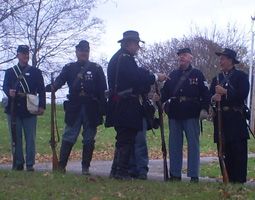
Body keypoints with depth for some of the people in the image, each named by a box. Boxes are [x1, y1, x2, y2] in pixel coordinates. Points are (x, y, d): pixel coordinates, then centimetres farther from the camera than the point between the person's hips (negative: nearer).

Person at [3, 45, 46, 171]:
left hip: (30, 110, -1)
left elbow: (41, 90, 6)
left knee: (30, 138, -2)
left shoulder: (36, 72, 12)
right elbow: (5, 86, 2)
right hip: (14, 109, 1)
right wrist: (9, 92, -22)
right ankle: (18, 163, 9)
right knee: (16, 138, 2)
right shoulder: (10, 72, 14)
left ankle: (30, 164, 4)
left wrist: (41, 106, -7)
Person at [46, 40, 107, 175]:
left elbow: (103, 90, 5)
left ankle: (85, 167, 9)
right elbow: (60, 79, -6)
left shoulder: (96, 69, 10)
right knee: (69, 136, -4)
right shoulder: (69, 68, 12)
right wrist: (53, 87, -29)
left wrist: (103, 108, -4)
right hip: (74, 107, 0)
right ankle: (61, 165, -1)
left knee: (89, 139, 3)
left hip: (91, 109, 0)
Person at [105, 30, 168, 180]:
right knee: (127, 138, -8)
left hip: (118, 104, 11)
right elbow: (137, 79, -20)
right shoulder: (126, 58, -13)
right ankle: (122, 171, -8)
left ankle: (116, 170, 17)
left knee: (123, 138, 15)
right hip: (126, 105, -11)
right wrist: (156, 77, -11)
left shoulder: (116, 58, 19)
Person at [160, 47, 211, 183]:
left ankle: (194, 175, 3)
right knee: (174, 144, 6)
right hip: (174, 113, 4)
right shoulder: (173, 75, 15)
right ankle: (175, 174, 13)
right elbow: (165, 92, 9)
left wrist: (204, 109, -11)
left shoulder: (197, 74, 5)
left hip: (191, 114, -3)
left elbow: (205, 94, 0)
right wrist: (159, 99, -11)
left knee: (193, 144, -2)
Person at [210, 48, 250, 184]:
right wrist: (213, 98, -7)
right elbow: (210, 96, 15)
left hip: (235, 117, -5)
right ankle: (228, 179, 10)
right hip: (221, 118, 5)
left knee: (238, 150, -7)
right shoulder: (217, 78, 20)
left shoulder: (241, 76, 3)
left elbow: (243, 94, -10)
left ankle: (239, 180, -5)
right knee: (224, 150, 4)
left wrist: (225, 92, -14)